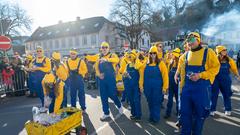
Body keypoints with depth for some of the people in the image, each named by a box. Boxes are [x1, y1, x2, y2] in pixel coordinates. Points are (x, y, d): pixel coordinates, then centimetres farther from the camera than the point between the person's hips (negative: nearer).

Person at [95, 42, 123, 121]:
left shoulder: (112, 55, -2)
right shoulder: (99, 57, 13)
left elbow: (116, 60, -26)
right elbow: (97, 67, 10)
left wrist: (107, 59, -42)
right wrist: (98, 74, -10)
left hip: (111, 78, -4)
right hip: (102, 79, 5)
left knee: (112, 94, -2)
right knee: (103, 96, 7)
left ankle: (119, 105, 29)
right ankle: (106, 113, 21)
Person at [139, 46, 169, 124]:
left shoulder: (161, 63, -6)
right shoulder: (145, 64, 4)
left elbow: (165, 76, -9)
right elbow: (142, 75, 3)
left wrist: (165, 87, -11)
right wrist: (141, 85, 0)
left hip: (157, 87, -3)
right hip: (147, 87, 3)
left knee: (156, 103, 5)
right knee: (150, 102, 15)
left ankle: (156, 118, 21)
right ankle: (151, 117, 32)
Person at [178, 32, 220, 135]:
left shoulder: (208, 52, -2)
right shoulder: (185, 55, 9)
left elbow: (215, 68, -7)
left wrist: (200, 75, -19)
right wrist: (182, 87, 12)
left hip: (202, 88, -3)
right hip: (187, 88, 4)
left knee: (200, 114, 10)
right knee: (185, 112, 10)